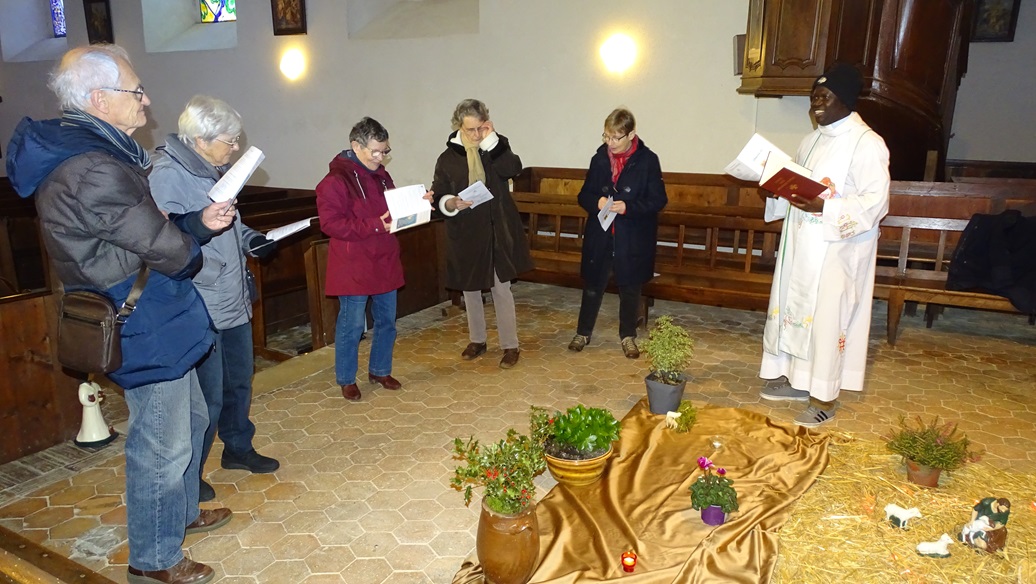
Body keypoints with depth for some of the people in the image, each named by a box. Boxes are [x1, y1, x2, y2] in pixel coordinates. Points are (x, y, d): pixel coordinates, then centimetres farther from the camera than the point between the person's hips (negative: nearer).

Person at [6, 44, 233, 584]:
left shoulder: (98, 154, 9)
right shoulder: (95, 170, -25)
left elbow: (150, 230, 12)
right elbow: (169, 250, -22)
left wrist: (199, 222, -5)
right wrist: (195, 238, 1)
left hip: (156, 322, 11)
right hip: (147, 331, -11)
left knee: (190, 419, 25)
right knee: (161, 447, 5)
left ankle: (180, 512, 46)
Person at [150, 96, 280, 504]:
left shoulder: (215, 170, 11)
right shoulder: (168, 175, -18)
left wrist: (251, 239, 7)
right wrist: (212, 271, -25)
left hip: (234, 302, 9)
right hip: (201, 310, -9)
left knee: (239, 382, 21)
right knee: (207, 397, 1)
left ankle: (238, 449, 40)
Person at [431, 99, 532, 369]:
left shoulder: (496, 148, 1)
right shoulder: (448, 158, 0)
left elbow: (514, 169, -19)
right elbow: (438, 197, 0)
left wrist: (492, 140, -19)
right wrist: (451, 203, -22)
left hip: (498, 232, -1)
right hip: (465, 234, 2)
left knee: (501, 288, 2)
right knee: (470, 288, 13)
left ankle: (510, 345, 13)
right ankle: (477, 340, 31)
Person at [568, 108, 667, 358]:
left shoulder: (648, 160, -8)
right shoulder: (599, 159, 2)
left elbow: (658, 199, -8)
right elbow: (584, 195, 7)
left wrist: (629, 207, -23)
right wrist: (596, 202, -16)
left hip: (633, 239, -2)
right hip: (600, 235, 3)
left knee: (630, 289, 11)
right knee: (592, 286, 12)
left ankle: (628, 336, 29)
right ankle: (583, 333, 29)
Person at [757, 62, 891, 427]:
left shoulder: (866, 143, -12)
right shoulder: (812, 141, 12)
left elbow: (876, 202, -18)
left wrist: (824, 208, -29)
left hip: (836, 251, -8)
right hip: (800, 246, 8)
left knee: (827, 318, -1)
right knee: (795, 310, 13)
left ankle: (824, 397, 11)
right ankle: (798, 381, 28)